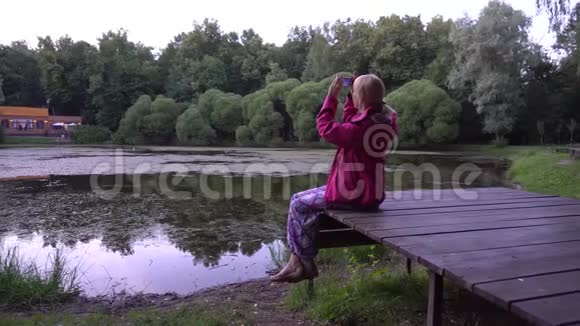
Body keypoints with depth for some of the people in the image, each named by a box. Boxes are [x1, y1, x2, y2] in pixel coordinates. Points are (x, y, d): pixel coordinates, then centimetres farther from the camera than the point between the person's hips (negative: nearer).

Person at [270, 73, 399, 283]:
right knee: (307, 200, 20)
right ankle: (299, 261, 20)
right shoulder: (383, 122, 4)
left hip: (352, 195, -10)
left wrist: (332, 97, -6)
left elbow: (326, 128, -13)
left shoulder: (359, 128, -25)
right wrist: (349, 97, 11)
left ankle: (305, 263, 15)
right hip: (371, 194, 10)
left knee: (298, 204, 4)